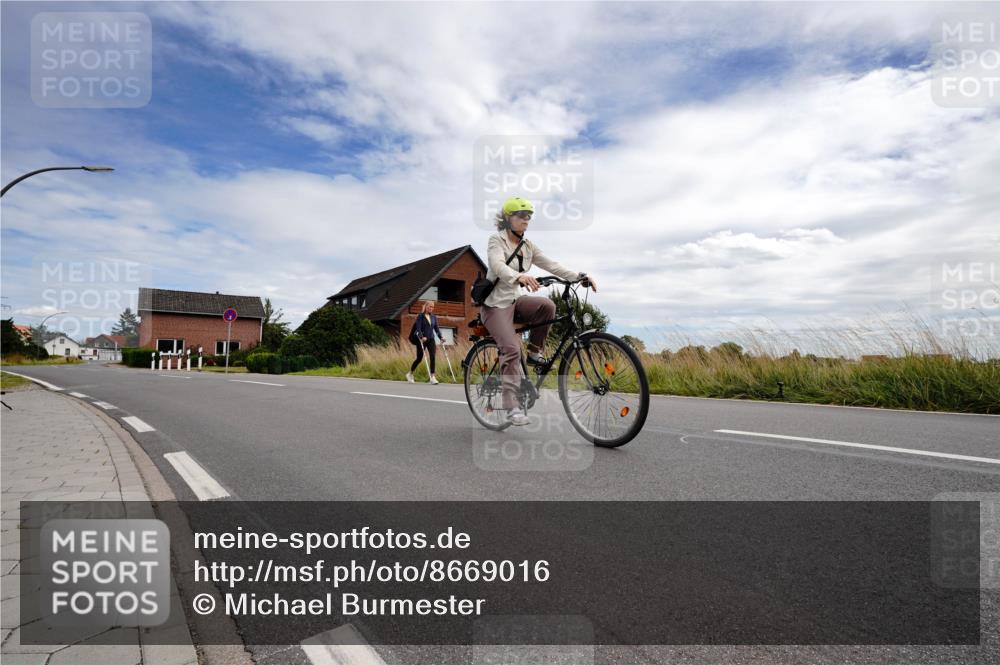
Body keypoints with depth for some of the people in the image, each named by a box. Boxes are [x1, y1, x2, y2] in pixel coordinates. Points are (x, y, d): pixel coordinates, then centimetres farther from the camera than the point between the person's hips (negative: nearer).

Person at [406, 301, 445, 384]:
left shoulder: (434, 317, 10)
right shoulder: (420, 316, -5)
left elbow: (436, 328, 11)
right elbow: (418, 328, -14)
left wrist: (441, 337, -3)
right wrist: (422, 337, -29)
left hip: (431, 339, 4)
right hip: (421, 340, -4)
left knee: (432, 357, -10)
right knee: (419, 358, 4)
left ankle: (432, 377, -8)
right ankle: (410, 374, 26)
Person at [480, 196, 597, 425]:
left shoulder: (527, 245, 8)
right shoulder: (497, 240, -10)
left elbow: (551, 265, -2)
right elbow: (497, 266, -31)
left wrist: (580, 276, -17)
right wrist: (519, 277, -52)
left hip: (515, 300, 5)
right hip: (495, 303, -5)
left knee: (547, 305, -25)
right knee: (512, 348, -22)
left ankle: (534, 352, -6)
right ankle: (512, 406, -16)